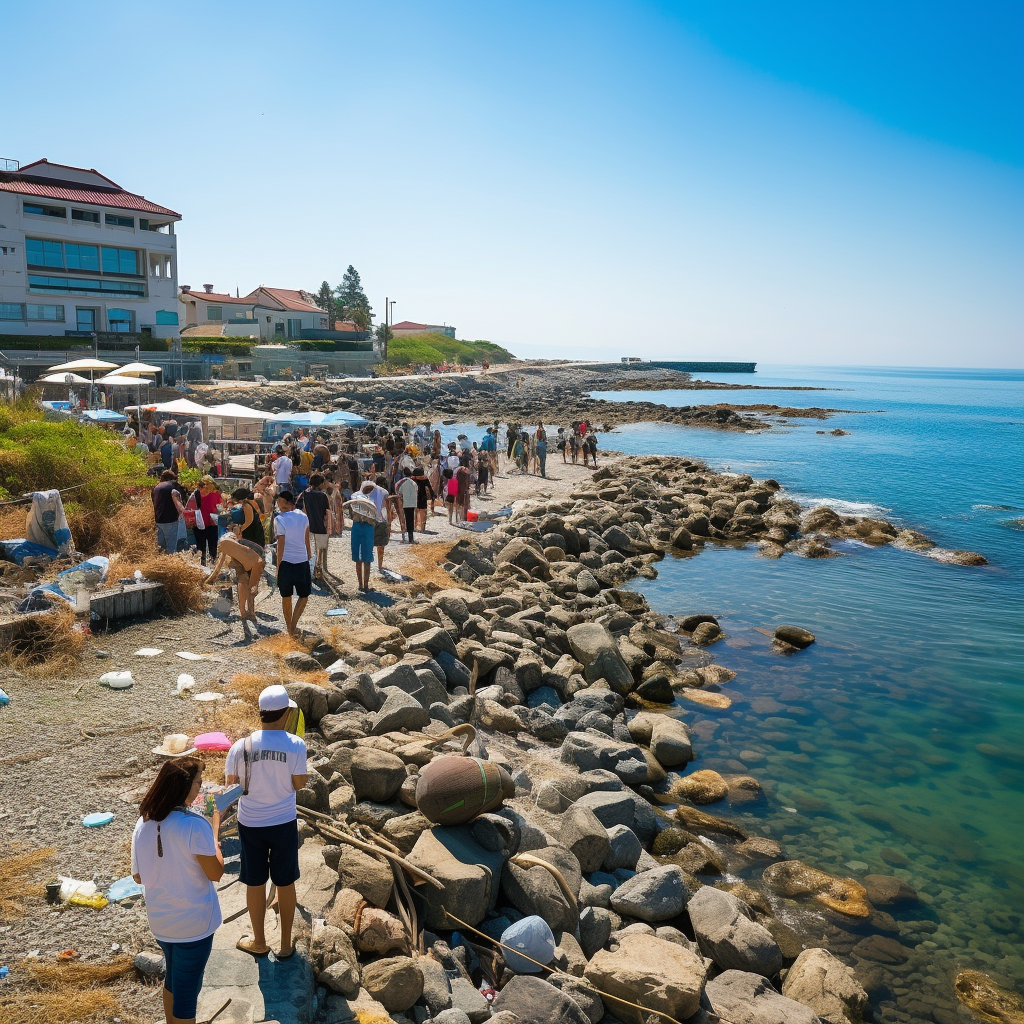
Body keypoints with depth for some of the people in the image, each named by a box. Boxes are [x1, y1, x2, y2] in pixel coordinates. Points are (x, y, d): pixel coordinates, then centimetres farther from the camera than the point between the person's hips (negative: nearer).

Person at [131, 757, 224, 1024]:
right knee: (187, 987, 11)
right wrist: (214, 832, -7)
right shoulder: (194, 825, -26)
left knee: (173, 977, 27)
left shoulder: (144, 822, -6)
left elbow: (138, 876, 4)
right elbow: (215, 873, -16)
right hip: (194, 923, -6)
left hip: (159, 919, 6)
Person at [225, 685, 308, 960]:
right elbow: (299, 784, -9)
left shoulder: (241, 746, -15)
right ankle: (286, 945, 31)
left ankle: (259, 942, 36)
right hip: (284, 823, -1)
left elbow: (231, 783, -2)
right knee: (285, 883, 17)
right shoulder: (296, 745, -19)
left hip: (250, 823, 1)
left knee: (255, 883, 19)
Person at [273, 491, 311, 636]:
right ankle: (293, 624, 1)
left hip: (286, 563, -2)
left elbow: (281, 545, -10)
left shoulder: (280, 519, -11)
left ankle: (289, 627, 20)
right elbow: (307, 542, 8)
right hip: (302, 561, 2)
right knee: (304, 595, 15)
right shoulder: (303, 517, 2)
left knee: (286, 597, 13)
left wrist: (278, 568, -4)